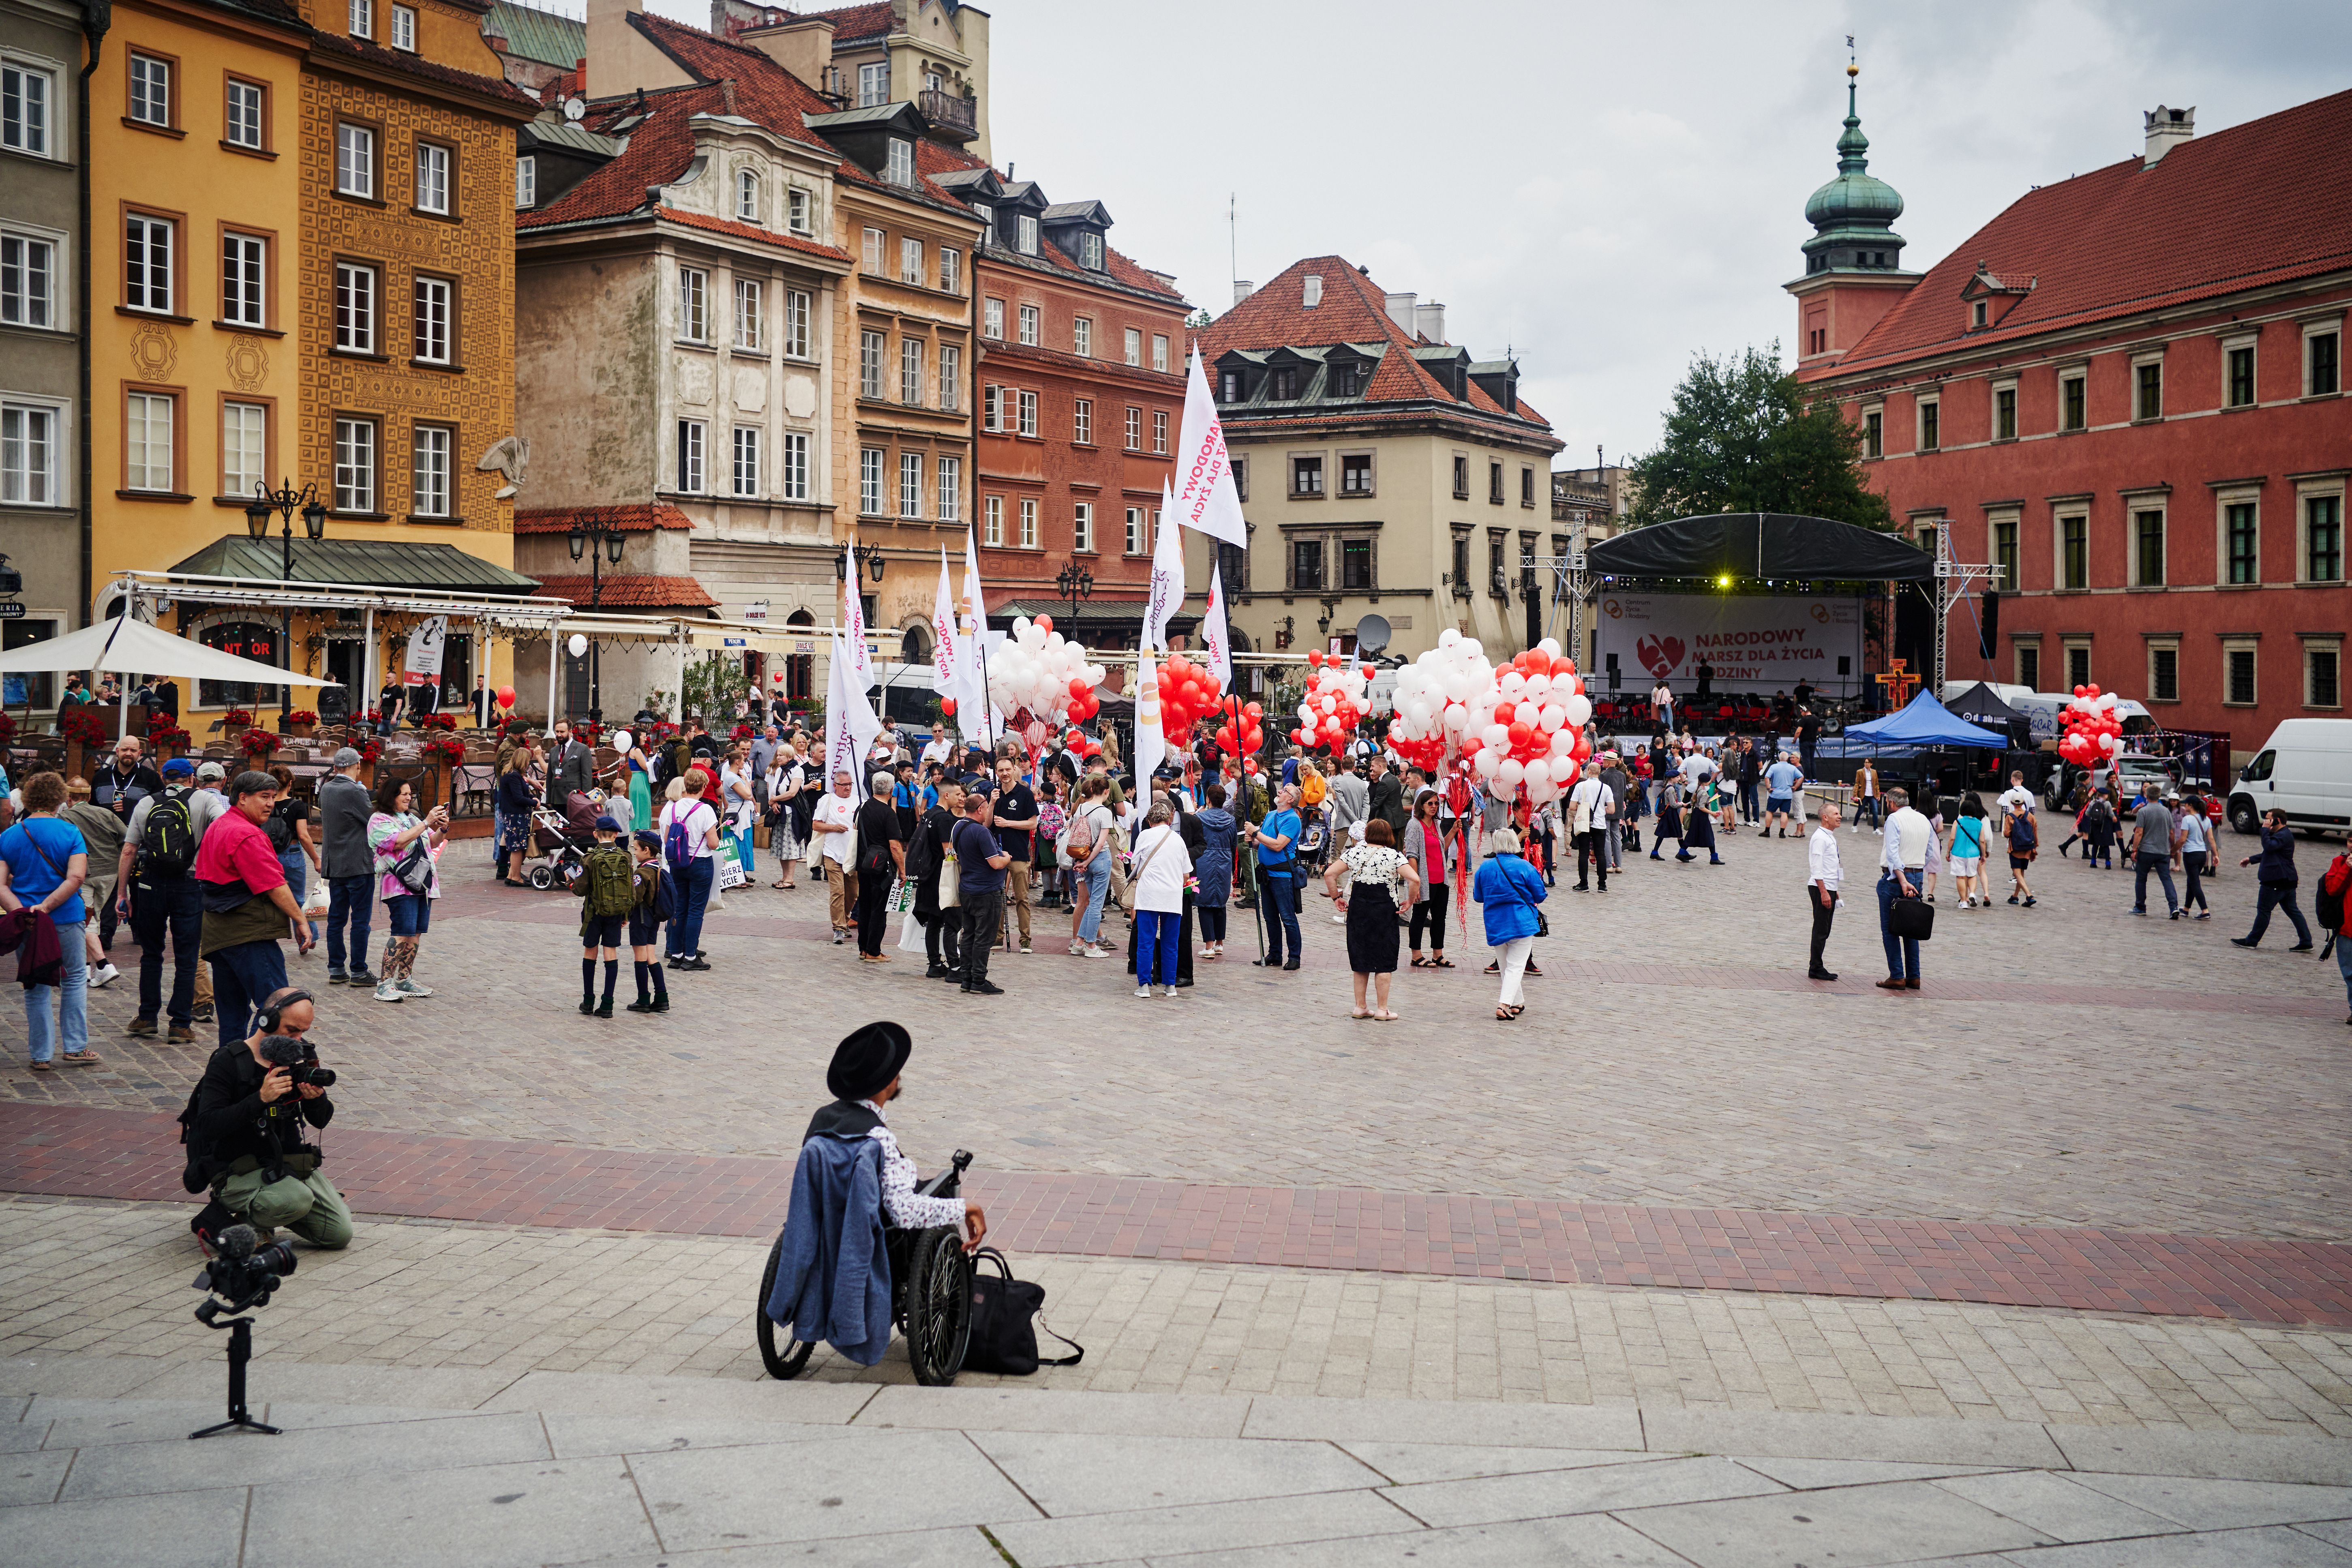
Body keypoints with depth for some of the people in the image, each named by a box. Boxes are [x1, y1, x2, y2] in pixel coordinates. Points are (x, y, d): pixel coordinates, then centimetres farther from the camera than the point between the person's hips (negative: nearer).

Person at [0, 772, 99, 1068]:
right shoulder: (70, 833, -5)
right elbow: (76, 878, -17)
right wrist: (46, 907, -17)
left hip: (25, 924, 2)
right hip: (66, 920, -2)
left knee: (36, 988, 10)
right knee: (74, 979, 14)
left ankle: (41, 1056, 13)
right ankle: (75, 1047, 13)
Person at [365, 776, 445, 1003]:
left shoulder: (411, 818, 21)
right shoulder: (380, 821, -3)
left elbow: (434, 844, 22)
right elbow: (399, 842, -19)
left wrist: (442, 829, 1)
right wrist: (427, 823, -19)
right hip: (399, 886, -8)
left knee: (416, 933, 6)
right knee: (402, 932, -17)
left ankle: (404, 980, 13)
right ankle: (385, 984, -15)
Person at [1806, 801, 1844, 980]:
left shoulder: (1830, 837, 17)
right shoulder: (1819, 838, -13)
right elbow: (1816, 868, -19)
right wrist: (1824, 892, -23)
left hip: (1829, 889, 10)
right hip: (1821, 889, -10)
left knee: (1824, 931, 10)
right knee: (1821, 930, -8)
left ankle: (1817, 967, 14)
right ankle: (1816, 969, -5)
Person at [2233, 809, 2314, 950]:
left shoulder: (2284, 836, -16)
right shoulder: (2281, 834, 20)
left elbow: (2268, 846, -29)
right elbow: (2270, 853, 30)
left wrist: (2265, 830, -18)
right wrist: (2251, 859, 28)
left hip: (2276, 882, -11)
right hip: (2287, 881, 11)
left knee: (2264, 909, -2)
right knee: (2292, 911, 10)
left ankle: (2252, 941, 6)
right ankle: (2306, 942, 8)